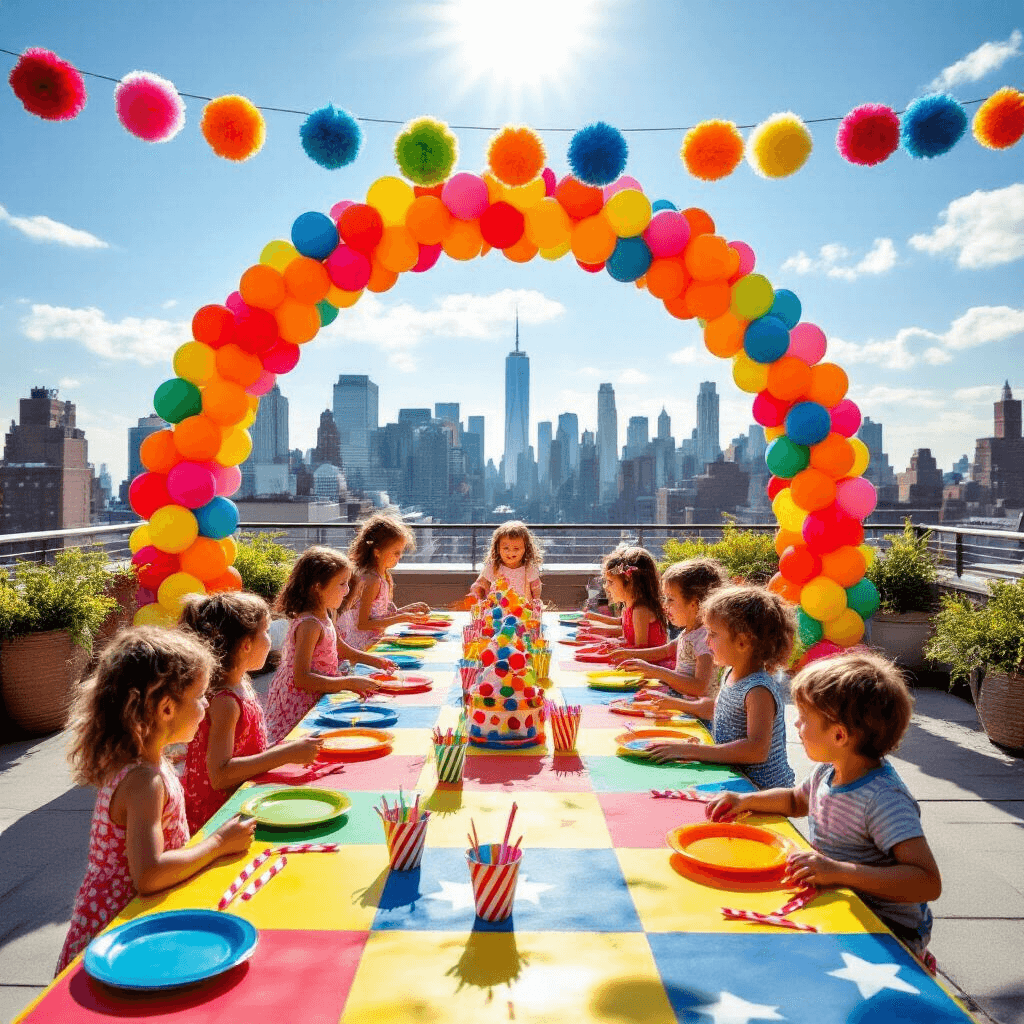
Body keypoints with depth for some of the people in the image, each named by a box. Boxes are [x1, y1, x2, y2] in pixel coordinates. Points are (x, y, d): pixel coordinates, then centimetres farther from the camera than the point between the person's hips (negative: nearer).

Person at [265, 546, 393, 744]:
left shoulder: (324, 616, 6)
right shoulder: (309, 625, -24)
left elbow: (339, 648, 26)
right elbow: (301, 678, -29)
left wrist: (374, 660, 16)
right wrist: (350, 682, -30)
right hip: (298, 707, -9)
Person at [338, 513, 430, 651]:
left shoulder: (385, 576, 12)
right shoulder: (372, 580, -18)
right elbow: (362, 624, -19)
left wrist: (409, 609, 12)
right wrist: (400, 619, -19)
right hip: (365, 645, -10)